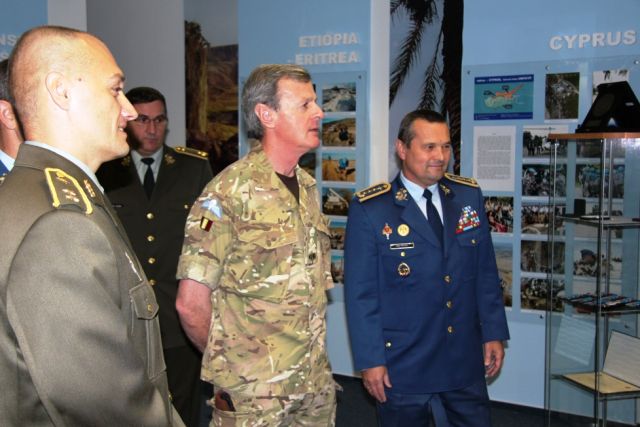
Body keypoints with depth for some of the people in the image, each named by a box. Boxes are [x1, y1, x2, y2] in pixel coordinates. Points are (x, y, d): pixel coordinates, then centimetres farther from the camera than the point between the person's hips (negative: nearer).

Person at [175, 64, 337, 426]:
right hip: (254, 394, -6)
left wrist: (309, 362, 9)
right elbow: (191, 303, -15)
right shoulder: (228, 193, -17)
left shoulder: (308, 187, 6)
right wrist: (229, 363, -1)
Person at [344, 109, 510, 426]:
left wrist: (494, 333, 5)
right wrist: (370, 360, -11)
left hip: (465, 363, 4)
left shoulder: (469, 195, 2)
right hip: (402, 366, -4)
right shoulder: (369, 210, -12)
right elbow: (360, 293, -11)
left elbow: (486, 271, 7)